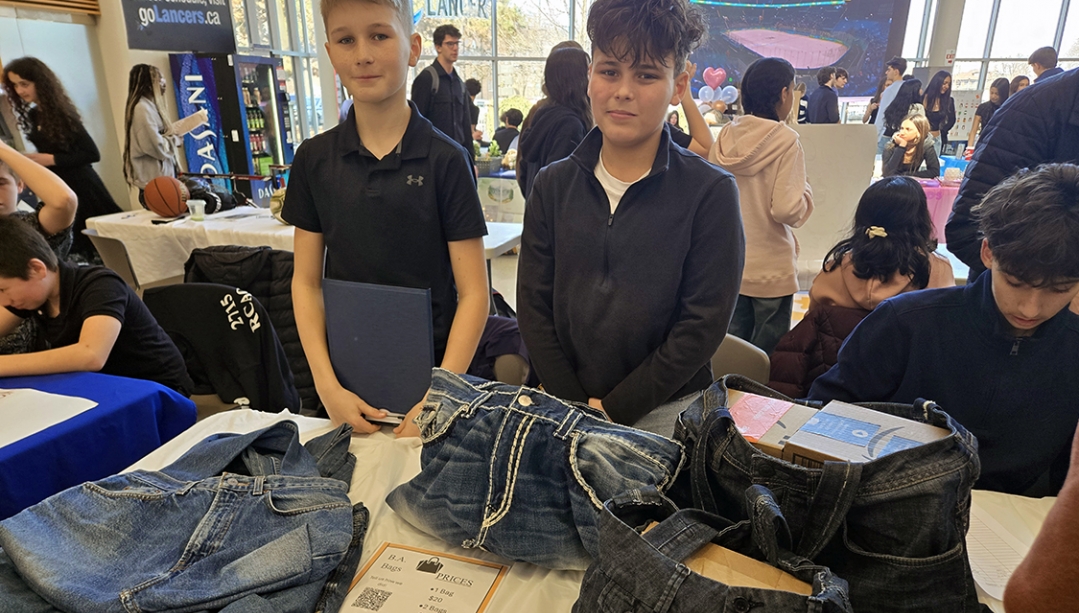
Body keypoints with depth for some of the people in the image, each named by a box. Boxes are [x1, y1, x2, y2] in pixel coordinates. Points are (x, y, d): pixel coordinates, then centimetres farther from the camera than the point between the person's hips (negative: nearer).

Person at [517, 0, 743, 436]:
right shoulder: (553, 186, 0)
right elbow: (534, 307, -2)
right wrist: (575, 407, -9)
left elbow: (702, 326, -12)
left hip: (667, 415, -2)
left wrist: (614, 409, -14)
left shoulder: (711, 193, -9)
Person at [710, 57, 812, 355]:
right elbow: (787, 210, -21)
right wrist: (806, 191, -1)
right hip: (770, 269, -5)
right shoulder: (786, 140, -16)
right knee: (767, 356, 10)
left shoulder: (726, 135, -1)